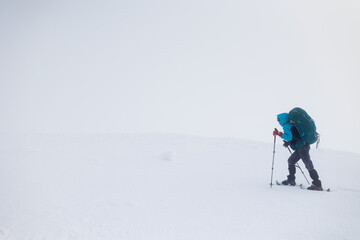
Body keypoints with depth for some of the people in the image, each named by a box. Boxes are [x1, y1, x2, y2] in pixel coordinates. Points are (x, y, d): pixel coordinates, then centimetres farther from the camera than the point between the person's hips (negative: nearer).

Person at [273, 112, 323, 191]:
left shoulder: (286, 126, -11)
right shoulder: (291, 125, 19)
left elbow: (289, 137, -24)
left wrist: (278, 133, -18)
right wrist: (288, 143, 20)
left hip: (302, 148, -10)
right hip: (302, 146, 10)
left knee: (309, 166, -9)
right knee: (291, 161, 19)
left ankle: (317, 185, -7)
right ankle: (291, 180, 26)